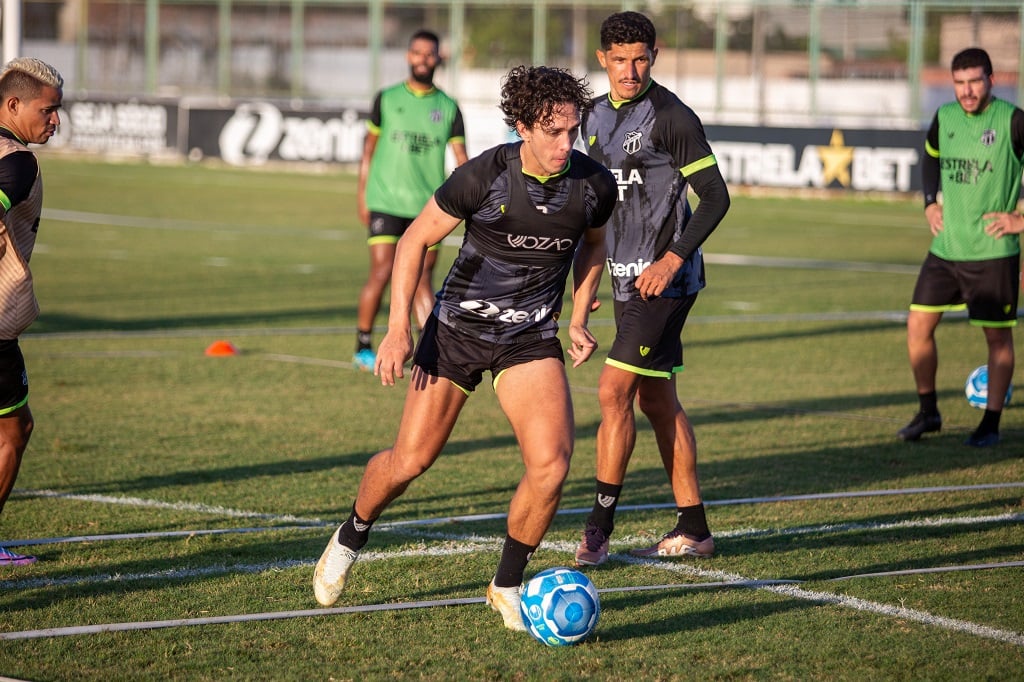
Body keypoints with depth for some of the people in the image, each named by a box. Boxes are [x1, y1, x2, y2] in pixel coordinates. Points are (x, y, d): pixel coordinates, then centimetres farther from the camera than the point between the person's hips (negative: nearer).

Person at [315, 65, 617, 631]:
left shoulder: (595, 186, -11)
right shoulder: (484, 176, -20)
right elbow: (416, 239, -8)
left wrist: (579, 319, 7)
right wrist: (399, 327, -14)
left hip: (531, 339, 2)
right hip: (458, 329, -2)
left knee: (551, 463, -17)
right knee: (411, 459, 1)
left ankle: (507, 585, 4)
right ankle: (350, 539, 32)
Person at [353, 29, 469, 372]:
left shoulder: (448, 108, 6)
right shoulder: (387, 99, 4)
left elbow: (461, 157, 5)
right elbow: (370, 146, 10)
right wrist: (362, 192, 7)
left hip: (428, 206, 2)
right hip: (386, 201, -1)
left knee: (422, 279, 3)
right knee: (382, 273, -7)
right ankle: (363, 347, 7)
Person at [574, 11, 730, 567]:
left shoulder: (672, 118, -13)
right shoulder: (596, 117, 11)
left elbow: (715, 196, -12)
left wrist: (674, 258, -20)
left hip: (664, 277, -8)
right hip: (626, 276, 8)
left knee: (613, 391, -12)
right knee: (657, 399, 10)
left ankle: (598, 526, -6)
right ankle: (692, 528, 16)